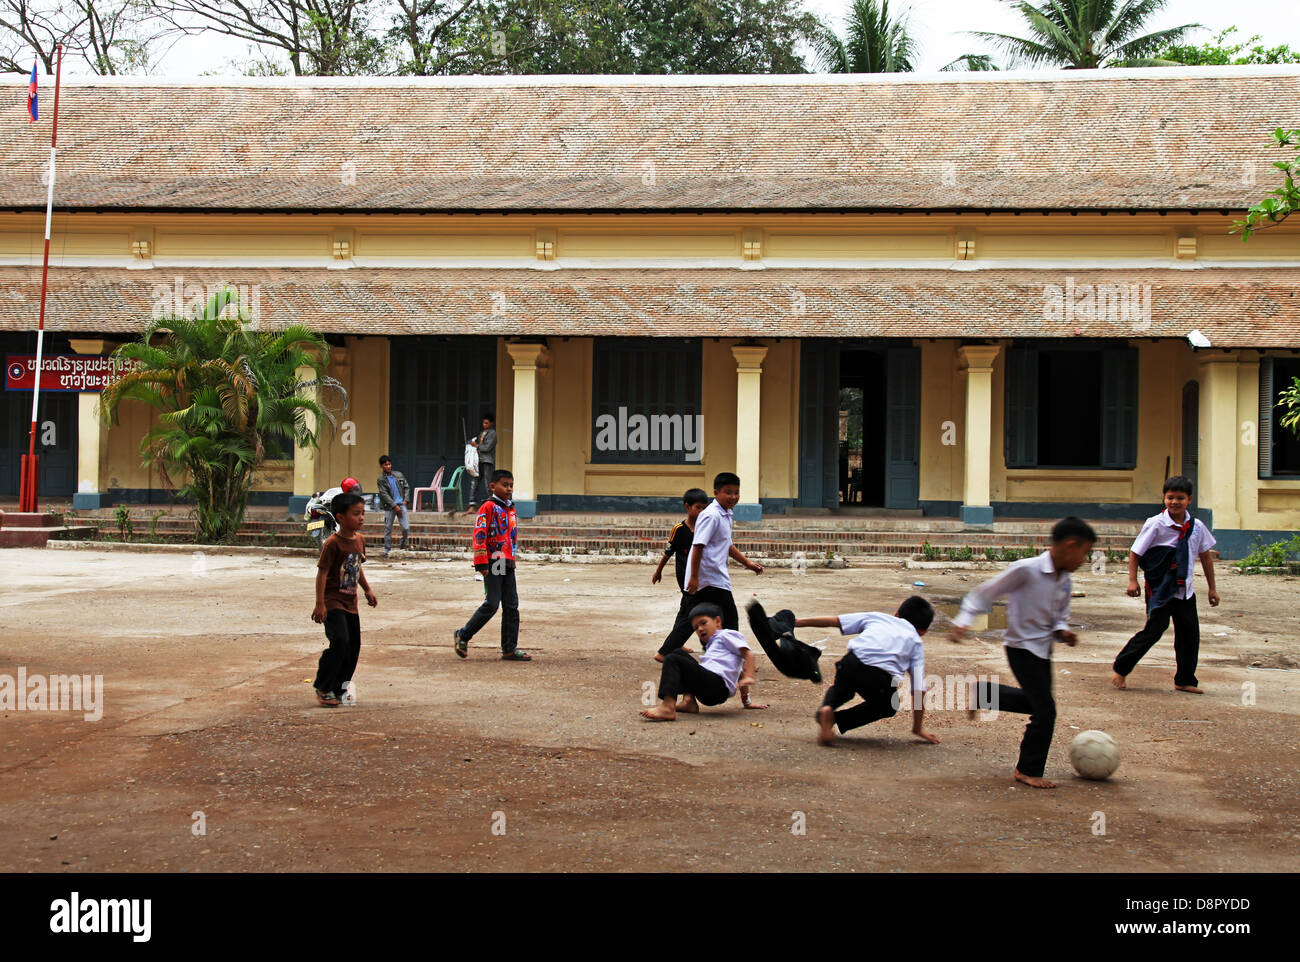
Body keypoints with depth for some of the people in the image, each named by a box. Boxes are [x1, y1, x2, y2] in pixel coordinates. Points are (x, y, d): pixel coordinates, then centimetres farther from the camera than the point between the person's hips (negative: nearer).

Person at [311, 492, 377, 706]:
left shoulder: (360, 539, 8)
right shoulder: (332, 543, -16)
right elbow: (322, 573, -17)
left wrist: (367, 590, 24)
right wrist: (320, 604, -21)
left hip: (350, 602, 8)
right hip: (333, 601, -8)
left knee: (354, 646, 7)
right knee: (340, 642, -19)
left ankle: (337, 689, 19)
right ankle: (322, 687, -5)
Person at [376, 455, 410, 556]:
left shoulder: (399, 475, 8)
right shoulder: (381, 480, -2)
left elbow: (406, 487, 14)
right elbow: (384, 494, -7)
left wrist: (405, 500, 1)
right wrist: (395, 506, -12)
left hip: (401, 504, 2)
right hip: (389, 507, -2)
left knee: (406, 528, -6)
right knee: (388, 528, 1)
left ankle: (404, 545, 15)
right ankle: (387, 549, 12)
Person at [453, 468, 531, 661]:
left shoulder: (511, 509, 15)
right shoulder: (488, 507, -8)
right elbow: (479, 535, -13)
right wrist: (481, 563, -17)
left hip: (508, 564, 8)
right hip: (493, 563, -8)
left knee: (511, 606, 6)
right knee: (491, 604, -8)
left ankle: (510, 649, 10)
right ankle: (462, 636, 9)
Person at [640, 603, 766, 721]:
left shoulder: (727, 635, 11)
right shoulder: (711, 645, 36)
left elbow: (748, 654, -3)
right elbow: (740, 673, 35)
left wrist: (749, 677, -18)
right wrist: (746, 701, 30)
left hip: (717, 684, -9)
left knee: (672, 660, -14)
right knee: (678, 653, 19)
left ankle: (667, 708, -37)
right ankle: (689, 701, -1)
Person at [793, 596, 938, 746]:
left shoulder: (876, 617, 32)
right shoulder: (916, 643, 29)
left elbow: (833, 621, 27)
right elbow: (919, 689, 22)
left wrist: (799, 622, 36)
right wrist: (918, 727, 30)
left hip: (852, 662, 2)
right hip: (881, 677, -2)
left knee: (841, 687, 37)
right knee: (887, 707, 31)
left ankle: (826, 708, 3)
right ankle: (838, 719, 9)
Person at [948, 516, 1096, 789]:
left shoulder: (1064, 580, 2)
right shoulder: (1026, 570, -22)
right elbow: (986, 593, -17)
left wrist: (1062, 631, -6)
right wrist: (963, 621, -24)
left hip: (1043, 648, 8)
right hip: (1023, 650, -8)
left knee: (1037, 701, 21)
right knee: (1045, 711, -8)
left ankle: (984, 693, 37)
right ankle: (1029, 770, 9)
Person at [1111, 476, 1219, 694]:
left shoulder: (1196, 527, 2)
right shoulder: (1155, 524, -10)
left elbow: (1205, 556, 14)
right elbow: (1135, 553, -5)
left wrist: (1212, 588, 16)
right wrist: (1133, 580, -14)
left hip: (1185, 591, 5)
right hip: (1160, 590, -5)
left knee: (1190, 635, 6)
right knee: (1154, 630, -8)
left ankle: (1185, 680, 20)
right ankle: (1120, 669, 7)